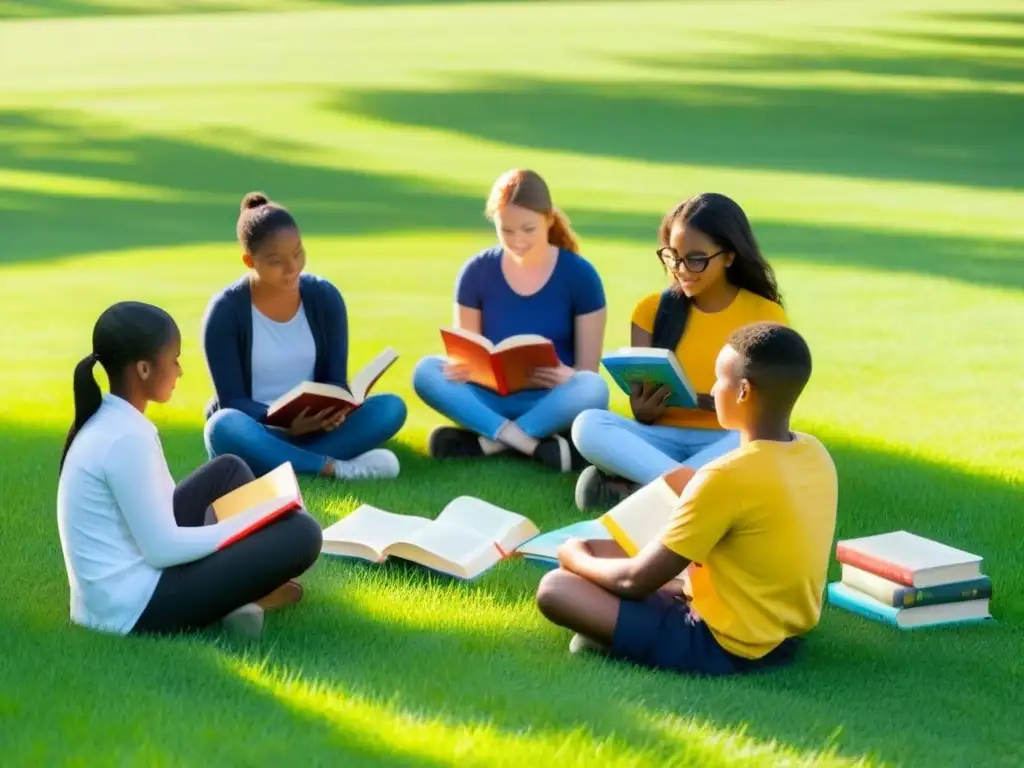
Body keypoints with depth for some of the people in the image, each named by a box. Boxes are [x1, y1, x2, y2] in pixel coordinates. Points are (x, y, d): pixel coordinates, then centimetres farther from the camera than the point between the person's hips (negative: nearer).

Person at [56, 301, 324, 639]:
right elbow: (163, 549, -20)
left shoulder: (105, 419, 7)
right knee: (300, 533, -15)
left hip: (113, 590, 10)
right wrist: (250, 522, -8)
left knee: (229, 471, 18)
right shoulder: (127, 438, -22)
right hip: (136, 606, -10)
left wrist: (243, 522, 10)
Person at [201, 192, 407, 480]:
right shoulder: (226, 311, -10)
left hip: (311, 428, 3)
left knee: (391, 408, -22)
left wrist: (334, 409, -25)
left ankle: (278, 463, -32)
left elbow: (336, 380, 0)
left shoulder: (325, 297, 0)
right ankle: (334, 467, -34)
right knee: (224, 426, -38)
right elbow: (232, 401, -13)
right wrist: (284, 423, -31)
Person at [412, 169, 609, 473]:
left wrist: (568, 376, -29)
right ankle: (534, 444, -34)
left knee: (594, 389, -35)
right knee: (426, 371, -26)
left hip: (550, 402, -2)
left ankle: (486, 441, -29)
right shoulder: (477, 272, -1)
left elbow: (588, 370, -5)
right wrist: (463, 366, -21)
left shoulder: (579, 275, -6)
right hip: (491, 398, 2)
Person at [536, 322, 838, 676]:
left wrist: (578, 558, 3)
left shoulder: (727, 476, -24)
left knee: (555, 588, -9)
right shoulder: (816, 454, -1)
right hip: (786, 636, 9)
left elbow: (637, 581, -16)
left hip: (723, 647, -9)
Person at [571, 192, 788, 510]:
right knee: (588, 425, -27)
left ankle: (639, 487, -34)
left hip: (725, 444, -1)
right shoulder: (653, 308, 7)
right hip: (661, 441, 1)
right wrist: (643, 411, -18)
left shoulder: (765, 315, 2)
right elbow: (641, 397, 5)